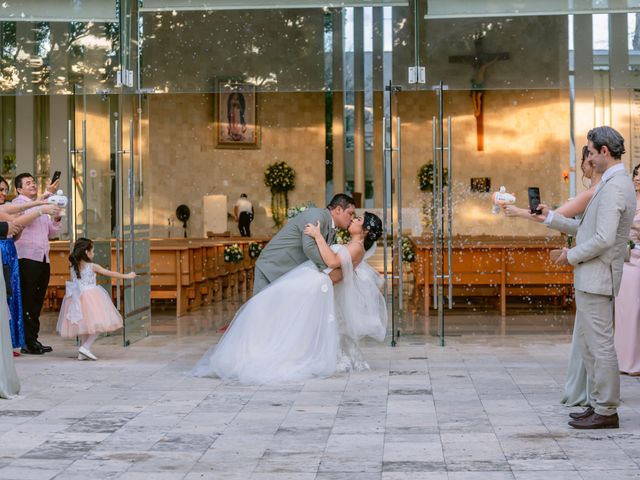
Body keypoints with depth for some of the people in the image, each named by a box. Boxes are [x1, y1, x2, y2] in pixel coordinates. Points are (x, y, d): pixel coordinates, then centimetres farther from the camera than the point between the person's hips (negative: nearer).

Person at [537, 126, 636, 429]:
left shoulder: (613, 187, -19)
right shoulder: (615, 183, 15)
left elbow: (603, 239, -25)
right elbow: (586, 228, 20)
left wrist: (572, 255, -11)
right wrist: (550, 217, 17)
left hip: (597, 276, -11)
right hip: (590, 277, 11)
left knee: (600, 344, -4)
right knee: (586, 339, 17)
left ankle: (607, 412, 3)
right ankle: (599, 404, 24)